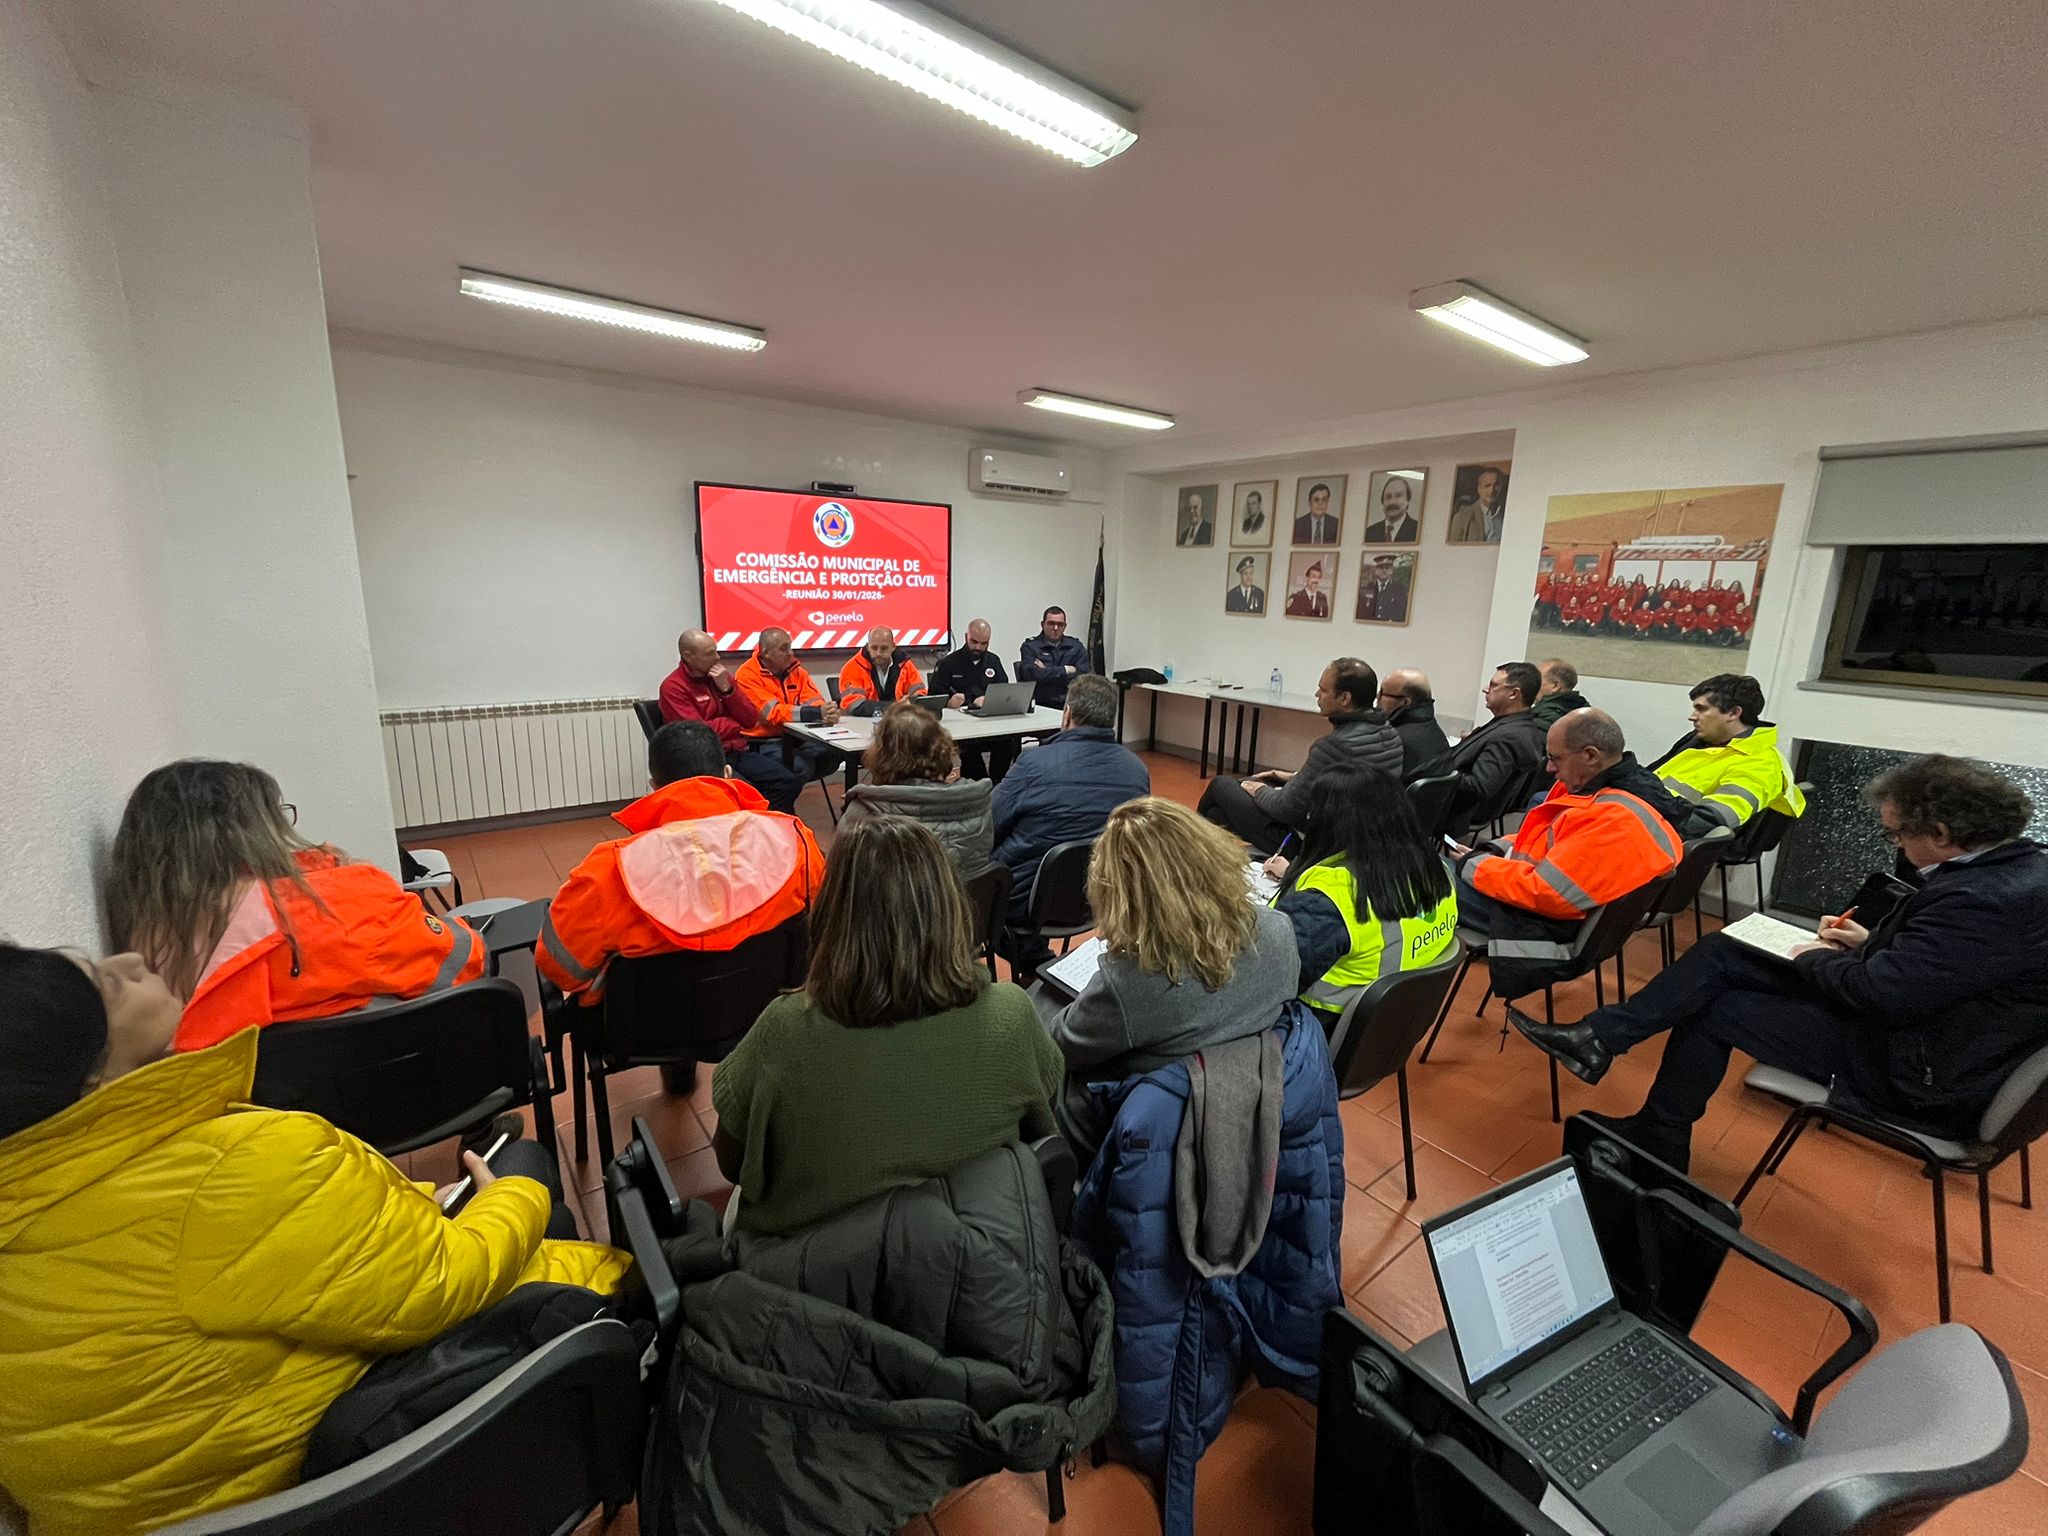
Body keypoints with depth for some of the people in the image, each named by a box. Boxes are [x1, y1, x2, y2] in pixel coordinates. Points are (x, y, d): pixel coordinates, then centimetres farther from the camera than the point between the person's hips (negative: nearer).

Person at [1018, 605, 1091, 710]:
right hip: (1042, 704, -3)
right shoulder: (1029, 647, 7)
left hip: (1072, 703, 3)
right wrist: (1066, 670, -3)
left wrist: (1047, 672, -4)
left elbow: (1086, 676, 0)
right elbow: (1033, 675, -10)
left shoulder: (1076, 646, 15)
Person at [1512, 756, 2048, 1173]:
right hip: (1908, 1015, 9)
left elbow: (1880, 993, -29)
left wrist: (1818, 959, -11)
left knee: (1711, 1009, -2)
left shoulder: (1984, 901, -30)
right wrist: (1870, 942, 5)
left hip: (1915, 1073, -9)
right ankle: (1599, 1040, -3)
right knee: (1717, 952, -1)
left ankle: (1654, 1145, 17)